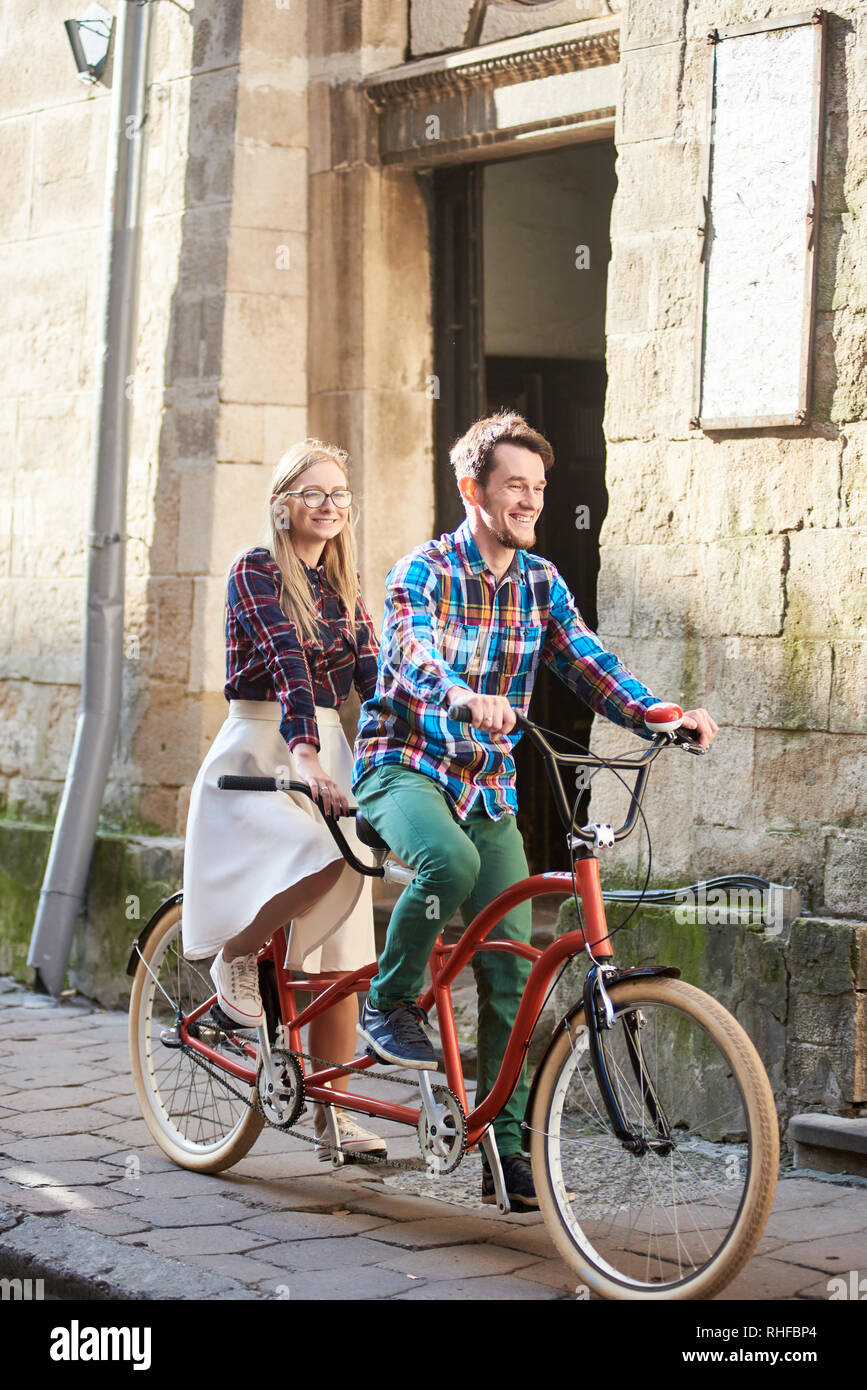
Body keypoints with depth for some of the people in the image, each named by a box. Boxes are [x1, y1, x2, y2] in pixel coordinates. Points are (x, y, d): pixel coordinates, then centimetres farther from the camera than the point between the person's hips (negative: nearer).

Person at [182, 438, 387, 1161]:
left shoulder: (343, 590, 15)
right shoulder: (257, 570, -5)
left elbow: (372, 676, 7)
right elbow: (286, 659, -21)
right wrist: (302, 752, -33)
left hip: (328, 753, 6)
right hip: (261, 750, -6)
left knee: (338, 952, 2)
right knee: (333, 859, -34)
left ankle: (332, 1113, 10)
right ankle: (236, 954, -7)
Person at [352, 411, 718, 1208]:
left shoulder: (540, 582, 6)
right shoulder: (425, 572, -10)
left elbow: (588, 663, -3)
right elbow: (413, 649, -30)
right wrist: (461, 695, -52)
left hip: (487, 785, 5)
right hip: (403, 767, -5)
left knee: (512, 967, -3)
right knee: (450, 862, -37)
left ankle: (505, 1146, 6)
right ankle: (390, 1002, -11)